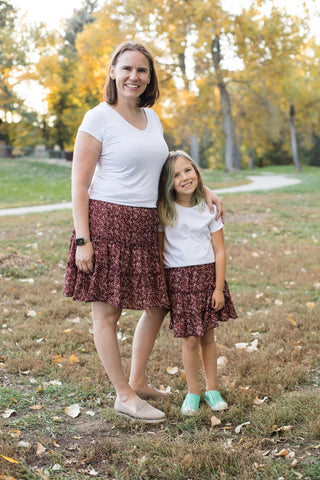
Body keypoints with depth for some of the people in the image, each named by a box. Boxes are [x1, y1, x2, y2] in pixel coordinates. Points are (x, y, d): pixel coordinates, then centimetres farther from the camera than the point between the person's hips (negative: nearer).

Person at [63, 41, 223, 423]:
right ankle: (124, 396, 16)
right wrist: (82, 240, -15)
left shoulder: (151, 118, 13)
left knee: (158, 306, 14)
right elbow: (78, 184, -9)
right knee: (107, 311, 2)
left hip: (145, 226, 8)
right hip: (106, 223, -7)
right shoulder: (99, 118, -7)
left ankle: (137, 381, 32)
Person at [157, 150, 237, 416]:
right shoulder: (164, 211, -3)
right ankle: (193, 392, 17)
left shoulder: (209, 208, 0)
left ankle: (212, 389, 26)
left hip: (208, 275, 2)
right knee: (190, 339, -2)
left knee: (208, 336, 10)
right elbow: (158, 250, 1)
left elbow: (220, 251, 1)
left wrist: (219, 288, -4)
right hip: (178, 278, -1)